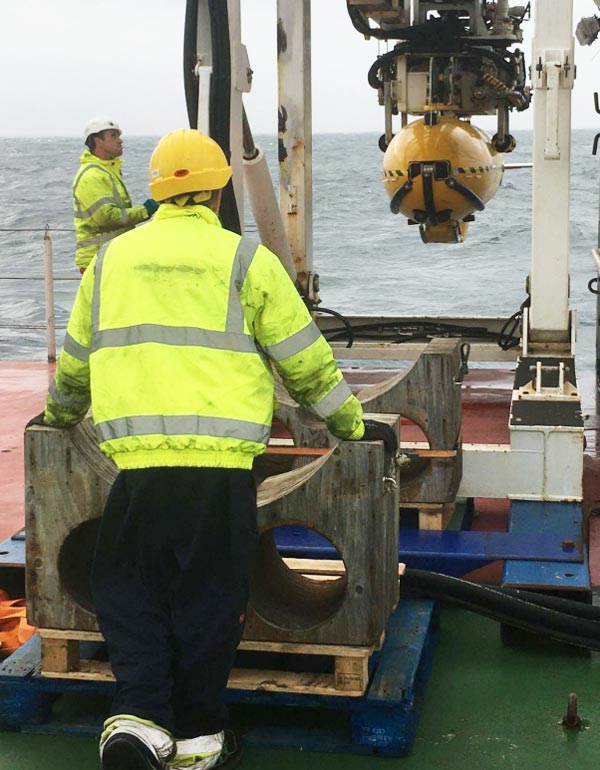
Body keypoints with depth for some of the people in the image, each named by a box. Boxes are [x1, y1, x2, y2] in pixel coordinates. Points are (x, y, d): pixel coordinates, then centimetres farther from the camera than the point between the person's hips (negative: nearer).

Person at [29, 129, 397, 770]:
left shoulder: (113, 258, 14)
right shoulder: (245, 259, 4)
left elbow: (75, 361, 25)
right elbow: (305, 362, 7)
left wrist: (59, 415, 45)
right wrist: (353, 426, 21)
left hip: (135, 458, 2)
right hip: (220, 461, -2)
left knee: (128, 588, 16)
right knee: (207, 597, 10)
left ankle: (140, 716, 1)